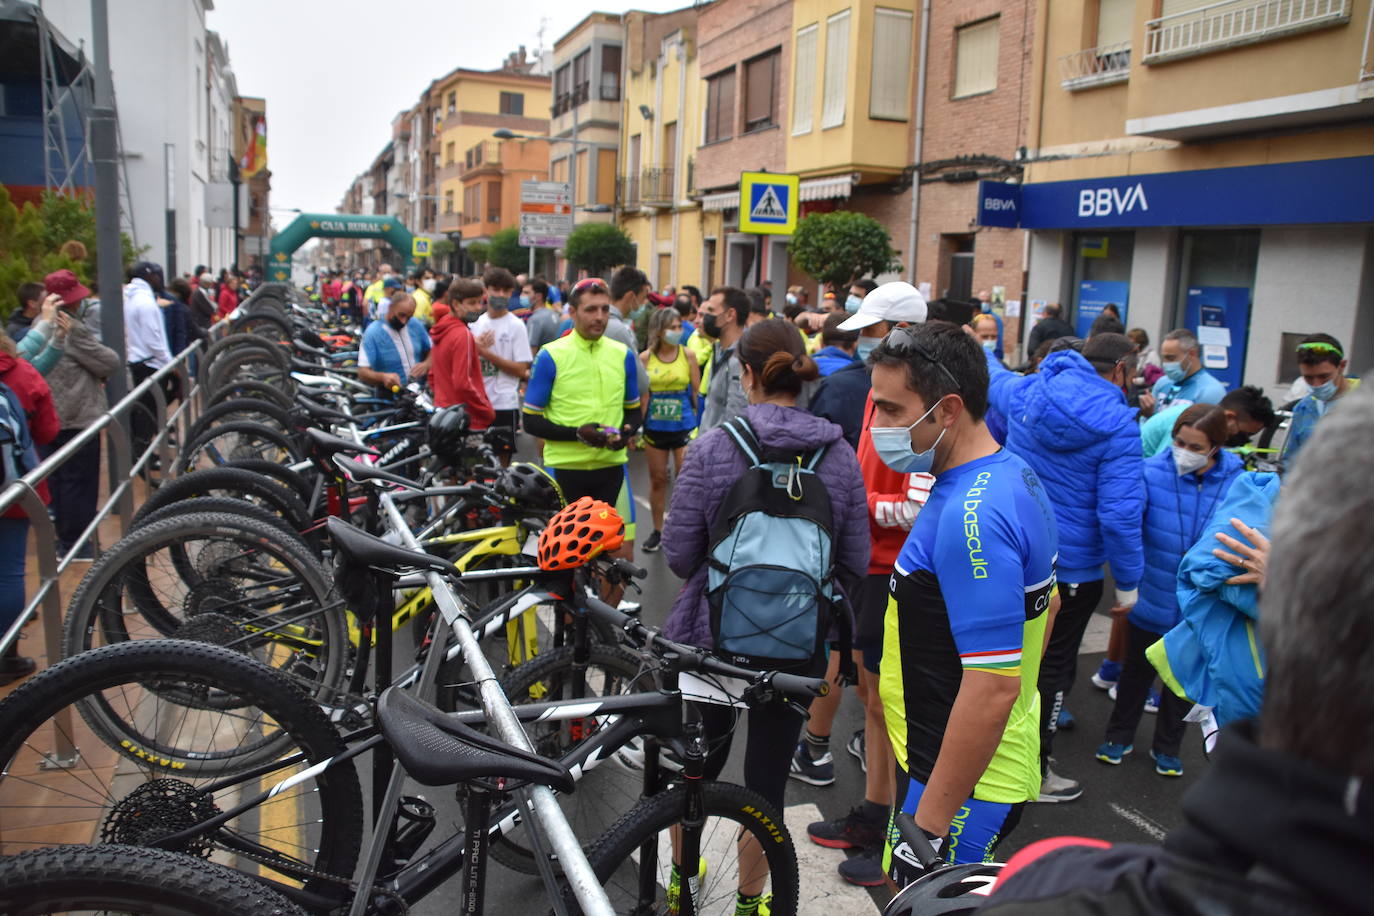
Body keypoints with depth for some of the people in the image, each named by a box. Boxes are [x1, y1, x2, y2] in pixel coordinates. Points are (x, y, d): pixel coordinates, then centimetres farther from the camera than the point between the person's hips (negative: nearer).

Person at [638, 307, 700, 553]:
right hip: (655, 427, 1)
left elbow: (697, 390, 2)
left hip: (683, 426, -1)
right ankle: (658, 530, 26)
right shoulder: (645, 358, -1)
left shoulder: (688, 355, -2)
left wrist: (698, 420, 1)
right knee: (658, 479, 12)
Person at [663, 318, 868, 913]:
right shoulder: (840, 456, -7)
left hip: (712, 634, 0)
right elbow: (855, 563, -3)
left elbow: (679, 553, -11)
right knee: (767, 775, 15)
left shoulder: (713, 447, -14)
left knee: (697, 764, 21)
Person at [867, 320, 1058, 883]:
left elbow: (993, 689, -30)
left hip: (962, 784, -10)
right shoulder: (1015, 474, 4)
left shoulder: (973, 516, -29)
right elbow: (1045, 603, 17)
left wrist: (928, 829, -24)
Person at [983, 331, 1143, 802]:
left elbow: (991, 373, 20)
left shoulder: (1027, 392, -4)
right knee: (1054, 667, 10)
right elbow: (1119, 513, -22)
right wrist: (1128, 582, -12)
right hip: (1071, 567, -5)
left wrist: (980, 349, 43)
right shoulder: (1118, 424, -19)